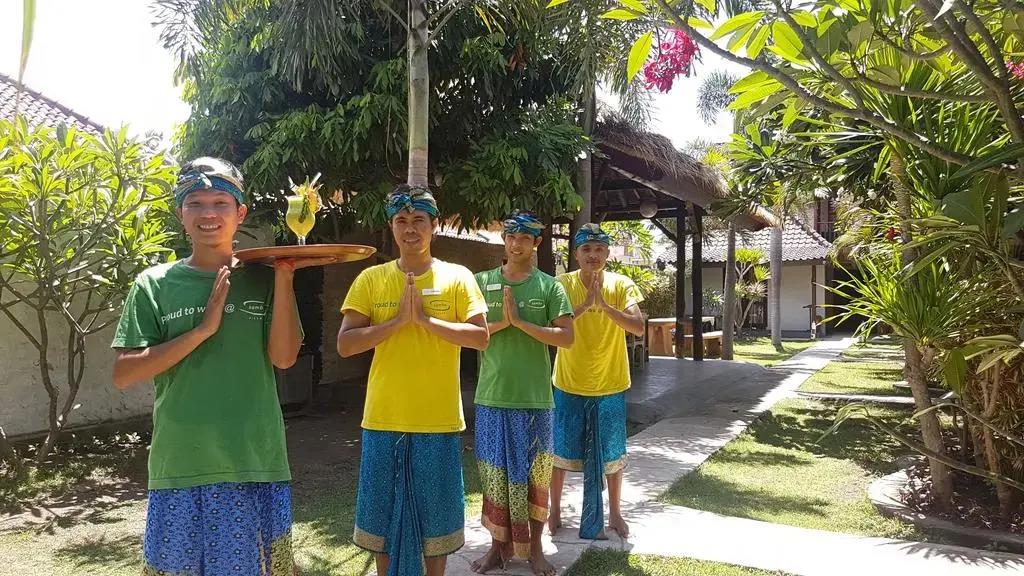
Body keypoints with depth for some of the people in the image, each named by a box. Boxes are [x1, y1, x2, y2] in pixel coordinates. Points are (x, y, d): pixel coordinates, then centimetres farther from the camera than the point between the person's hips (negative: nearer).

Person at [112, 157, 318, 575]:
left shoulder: (262, 280, 2)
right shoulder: (155, 284, 1)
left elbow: (283, 357, -9)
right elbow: (123, 375, -5)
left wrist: (284, 277, -15)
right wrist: (203, 328, -15)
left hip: (255, 463, 0)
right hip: (179, 466, 0)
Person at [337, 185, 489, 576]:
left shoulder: (457, 277, 0)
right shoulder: (371, 279, 3)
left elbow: (480, 337, -9)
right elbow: (345, 344, -5)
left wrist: (425, 320, -17)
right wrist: (398, 320, -15)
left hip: (439, 422, -1)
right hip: (383, 420, 1)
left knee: (436, 514, 12)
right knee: (384, 514, 13)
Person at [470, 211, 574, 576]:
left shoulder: (549, 286, 1)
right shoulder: (482, 282, 4)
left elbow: (567, 337, -7)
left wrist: (521, 322, -15)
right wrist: (501, 322, -14)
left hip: (534, 398, -1)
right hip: (492, 396, 1)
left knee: (534, 474, 8)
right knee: (494, 474, 10)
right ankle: (499, 545, 26)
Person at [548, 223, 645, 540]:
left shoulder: (621, 285, -6)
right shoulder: (563, 284, -7)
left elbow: (638, 326, -19)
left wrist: (604, 305, -31)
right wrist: (585, 304, -30)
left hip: (611, 385, 1)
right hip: (569, 385, 0)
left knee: (612, 454, 13)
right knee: (562, 452, 11)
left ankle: (614, 513, 32)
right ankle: (555, 509, 30)